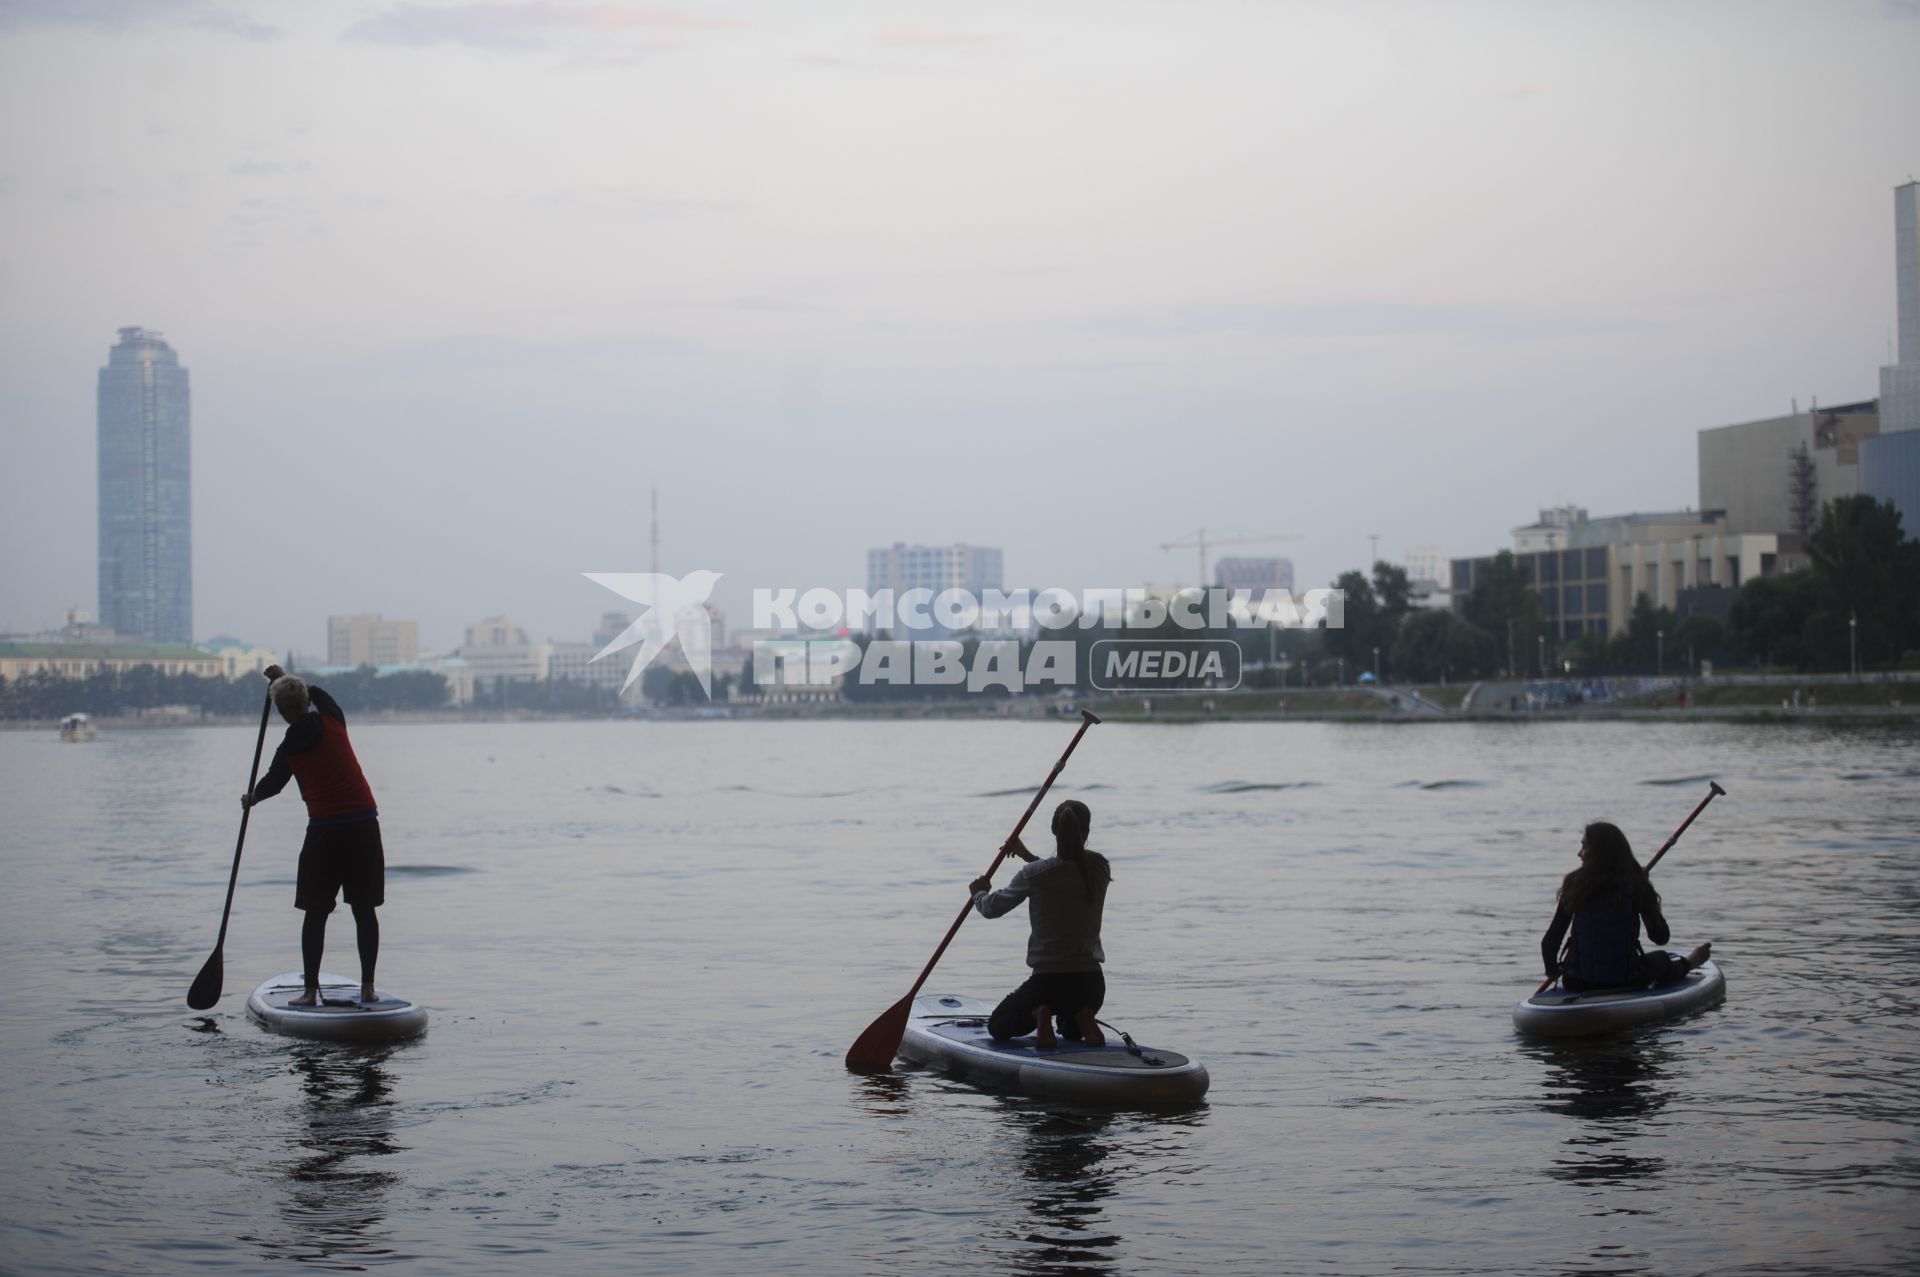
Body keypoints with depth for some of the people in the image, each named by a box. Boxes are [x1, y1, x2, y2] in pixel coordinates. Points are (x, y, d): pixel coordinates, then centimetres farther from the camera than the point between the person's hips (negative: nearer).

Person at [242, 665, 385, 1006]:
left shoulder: (290, 745, -4)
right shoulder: (333, 719, 5)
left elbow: (273, 782, 14)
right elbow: (319, 695, 29)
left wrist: (252, 798, 35)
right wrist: (286, 678, 41)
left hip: (325, 829, -3)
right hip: (365, 824, 3)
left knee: (315, 913, 6)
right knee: (365, 910, 7)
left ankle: (311, 990, 4)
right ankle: (368, 987, 6)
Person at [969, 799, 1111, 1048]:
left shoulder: (1033, 875, -12)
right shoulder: (1099, 868, -2)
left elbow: (991, 908, 3)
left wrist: (980, 892, 25)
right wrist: (1027, 855, 28)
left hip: (1047, 980, -3)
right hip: (1090, 982, 3)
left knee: (997, 1026, 22)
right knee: (1070, 1030, 36)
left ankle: (1039, 1016, -9)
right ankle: (1082, 1019, -1)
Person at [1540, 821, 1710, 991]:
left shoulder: (1575, 884, -8)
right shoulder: (1635, 885, -8)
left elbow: (1549, 942, -8)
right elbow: (1661, 937, -3)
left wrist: (1552, 970, 11)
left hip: (1578, 984, 1)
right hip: (1625, 983, -1)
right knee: (1661, 958, 32)